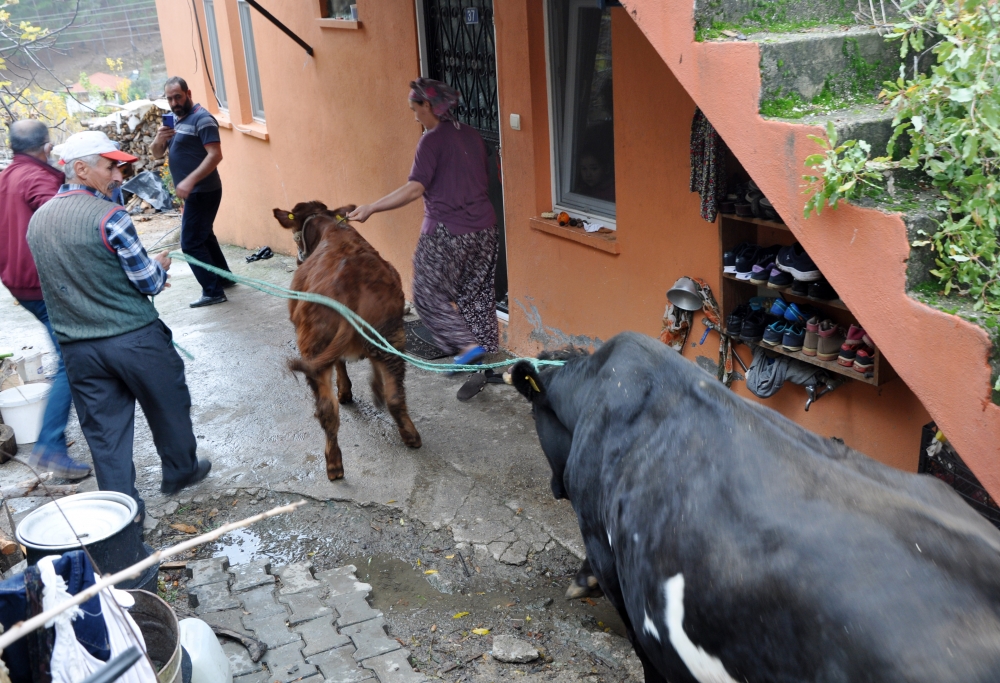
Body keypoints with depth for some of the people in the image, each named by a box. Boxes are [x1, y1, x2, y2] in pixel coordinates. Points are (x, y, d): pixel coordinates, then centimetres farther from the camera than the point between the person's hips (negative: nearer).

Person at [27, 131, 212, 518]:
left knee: (103, 429, 11)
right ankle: (180, 471, 36)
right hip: (134, 338, -5)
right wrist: (160, 266, 9)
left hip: (78, 348, 5)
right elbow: (149, 284, -14)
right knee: (168, 406, 18)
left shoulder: (38, 221, 6)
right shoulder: (108, 216, -17)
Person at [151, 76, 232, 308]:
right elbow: (157, 154, 12)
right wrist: (159, 140, -11)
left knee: (191, 243, -10)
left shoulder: (201, 118, -15)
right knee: (204, 237, 20)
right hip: (194, 192, 10)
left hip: (202, 191, -10)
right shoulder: (176, 121, 13)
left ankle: (213, 291, -5)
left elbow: (215, 155, -25)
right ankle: (224, 278, 31)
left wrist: (190, 180, -33)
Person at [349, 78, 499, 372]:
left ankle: (468, 345, -1)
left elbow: (415, 188, -23)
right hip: (483, 228, 7)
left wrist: (370, 209, -21)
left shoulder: (432, 140, -13)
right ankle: (485, 353, 22)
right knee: (476, 292, 16)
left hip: (446, 232, -7)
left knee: (429, 293, 6)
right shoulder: (472, 136, 9)